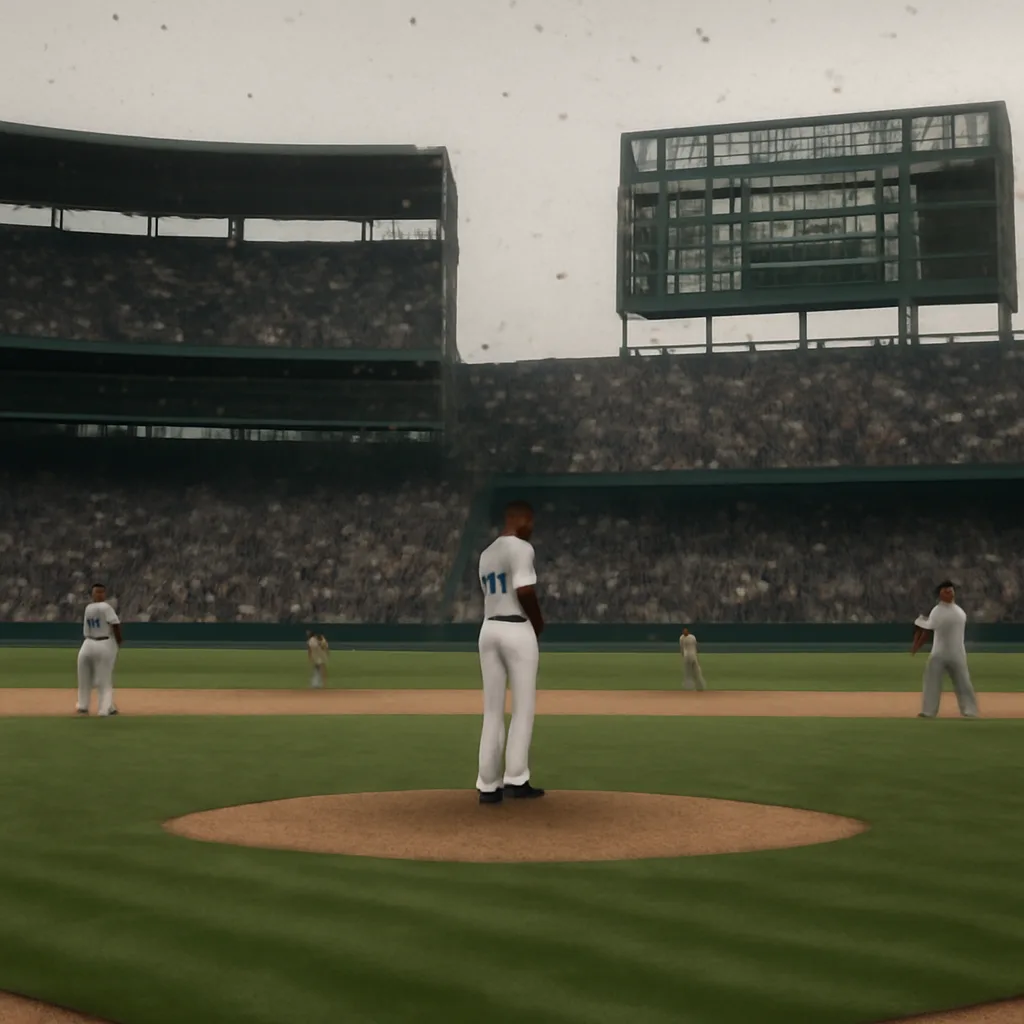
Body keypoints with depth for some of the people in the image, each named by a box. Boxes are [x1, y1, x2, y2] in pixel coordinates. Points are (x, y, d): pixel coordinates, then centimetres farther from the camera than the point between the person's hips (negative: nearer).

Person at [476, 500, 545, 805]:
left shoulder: (486, 554, 17)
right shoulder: (521, 547, -8)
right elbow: (525, 592, -18)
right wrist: (539, 622, -2)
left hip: (489, 630, 7)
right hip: (517, 630, -7)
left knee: (493, 710, 8)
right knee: (523, 708, 2)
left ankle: (488, 785, 7)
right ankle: (515, 779, 0)